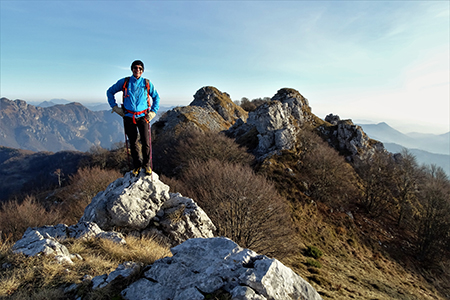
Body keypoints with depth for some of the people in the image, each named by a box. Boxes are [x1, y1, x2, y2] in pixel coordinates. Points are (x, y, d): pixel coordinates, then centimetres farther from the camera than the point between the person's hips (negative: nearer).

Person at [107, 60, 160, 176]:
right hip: (129, 117, 1)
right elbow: (110, 92, 15)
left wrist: (153, 112, 6)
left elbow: (156, 97, 15)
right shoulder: (124, 82, 2)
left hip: (143, 117, -1)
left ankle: (146, 165, 12)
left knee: (146, 143, -8)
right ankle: (136, 165, 23)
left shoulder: (147, 83, 2)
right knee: (133, 143, 7)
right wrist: (115, 107, 6)